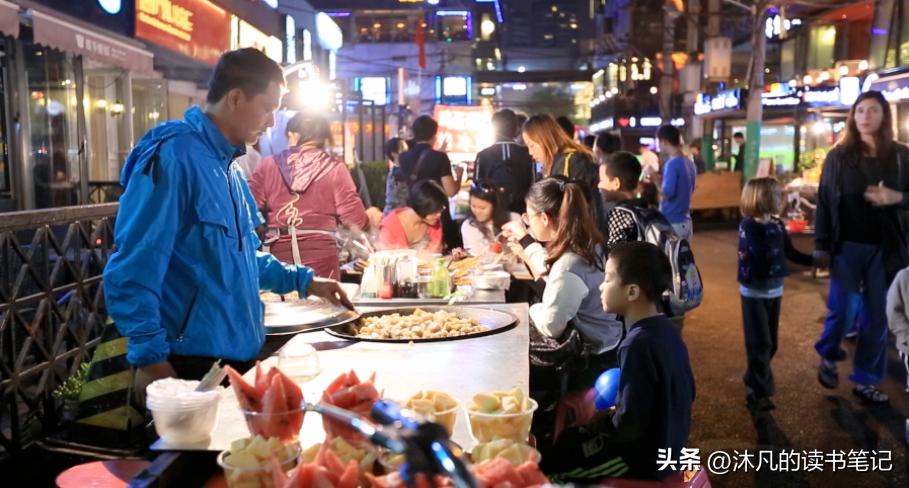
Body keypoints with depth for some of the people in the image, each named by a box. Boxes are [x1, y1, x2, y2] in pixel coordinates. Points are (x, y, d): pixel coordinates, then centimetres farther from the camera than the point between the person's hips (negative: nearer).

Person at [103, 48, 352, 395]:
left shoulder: (227, 166, 12)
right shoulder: (174, 156, -17)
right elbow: (133, 271, -21)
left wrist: (303, 281, 18)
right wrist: (151, 359, -19)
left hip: (237, 353, 9)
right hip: (192, 362, -9)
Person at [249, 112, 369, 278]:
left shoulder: (269, 165, 3)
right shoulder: (334, 168, -1)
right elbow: (355, 218, -5)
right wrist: (371, 218, 17)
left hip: (278, 254, 2)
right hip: (321, 256, -2)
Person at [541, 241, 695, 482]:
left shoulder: (637, 344, -28)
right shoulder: (666, 329, -1)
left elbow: (630, 424, -27)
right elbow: (686, 394, 10)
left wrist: (601, 422, -7)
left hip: (643, 456, -9)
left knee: (547, 465, 1)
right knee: (567, 439, 22)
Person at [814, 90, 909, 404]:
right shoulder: (838, 155, 0)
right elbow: (824, 201, -1)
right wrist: (821, 245, -5)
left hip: (883, 249, 2)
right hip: (846, 246, -1)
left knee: (877, 315, 7)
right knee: (841, 310, 2)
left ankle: (865, 380, 20)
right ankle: (828, 358, 30)